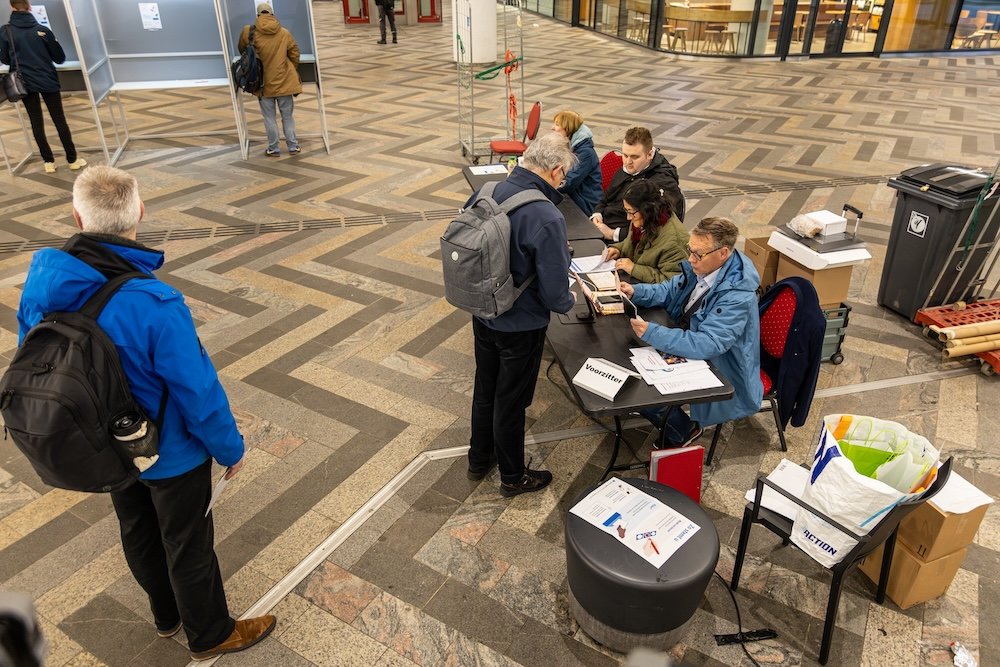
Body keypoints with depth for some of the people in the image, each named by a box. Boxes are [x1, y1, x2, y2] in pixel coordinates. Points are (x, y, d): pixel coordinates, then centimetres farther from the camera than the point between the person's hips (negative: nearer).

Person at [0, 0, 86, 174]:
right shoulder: (42, 30, -6)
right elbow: (60, 58, 0)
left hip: (25, 83, 1)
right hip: (48, 81, -1)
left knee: (36, 123, 8)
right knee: (60, 121, 7)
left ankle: (49, 162, 11)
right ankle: (72, 160, 10)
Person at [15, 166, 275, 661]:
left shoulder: (42, 277, -16)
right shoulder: (154, 306, -36)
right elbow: (198, 391, -26)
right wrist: (230, 448, -8)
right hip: (170, 454, -6)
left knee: (138, 532, 28)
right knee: (189, 545, 16)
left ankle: (166, 615, 53)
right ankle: (210, 635, 41)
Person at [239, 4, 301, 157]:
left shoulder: (248, 31, -4)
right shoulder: (284, 33, -3)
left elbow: (242, 51, 10)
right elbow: (294, 55, 4)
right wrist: (292, 72, 20)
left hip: (263, 83, -1)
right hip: (284, 81, 1)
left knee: (269, 118, 8)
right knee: (287, 116, 11)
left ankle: (274, 149, 13)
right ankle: (293, 147, 13)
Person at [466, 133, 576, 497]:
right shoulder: (547, 219, -28)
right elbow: (554, 293, -26)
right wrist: (569, 302, -2)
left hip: (482, 314, 6)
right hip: (520, 326, -6)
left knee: (485, 388, 24)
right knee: (511, 400, 13)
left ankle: (479, 460, 45)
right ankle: (513, 477, 35)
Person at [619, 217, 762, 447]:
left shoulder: (737, 297, -31)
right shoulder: (700, 267, -8)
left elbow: (708, 345, -37)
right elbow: (669, 292, 7)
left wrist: (651, 332, -42)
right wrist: (636, 292, -13)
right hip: (690, 345, 8)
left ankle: (684, 431, 14)